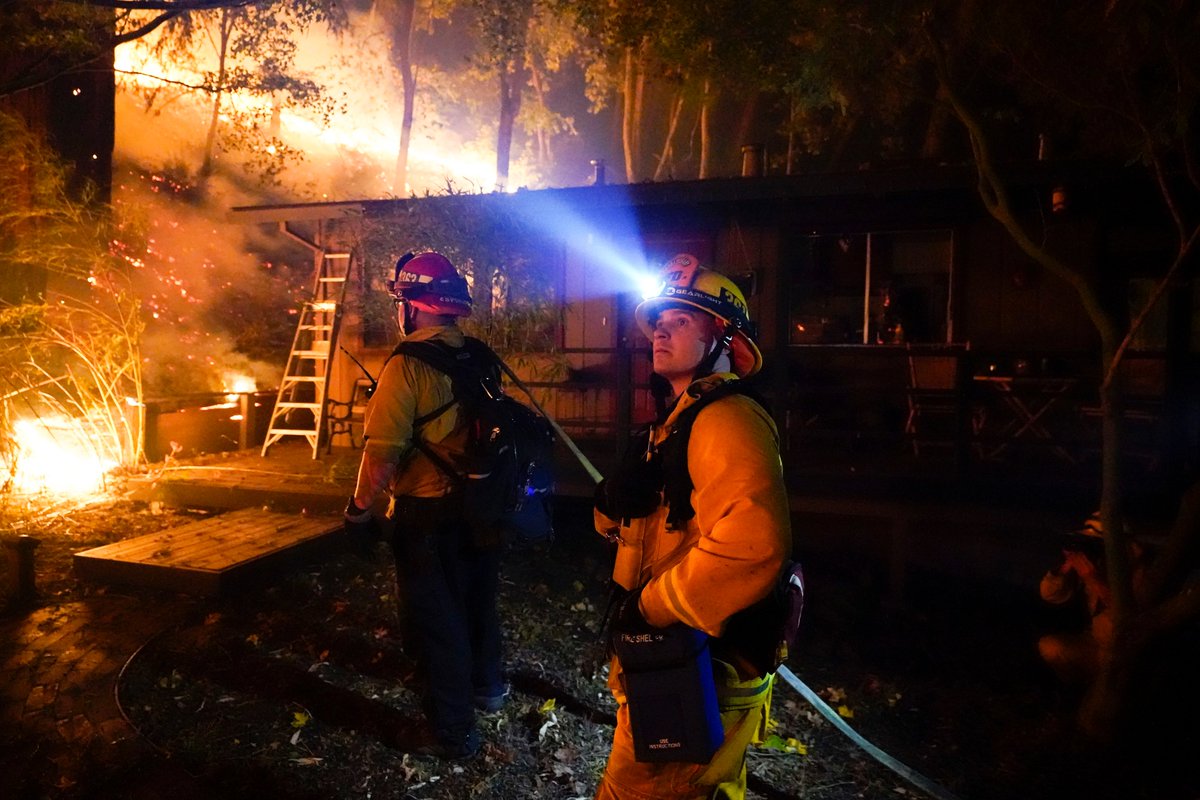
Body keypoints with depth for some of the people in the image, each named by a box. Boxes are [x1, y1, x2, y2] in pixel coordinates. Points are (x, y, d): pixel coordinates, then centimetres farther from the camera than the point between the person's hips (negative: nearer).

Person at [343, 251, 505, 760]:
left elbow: (383, 449, -21)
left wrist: (360, 504, -7)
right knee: (476, 597, 24)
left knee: (435, 617, 6)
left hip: (426, 513, -7)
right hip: (479, 507, 7)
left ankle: (453, 733, 18)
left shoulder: (408, 365, -19)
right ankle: (486, 687, 45)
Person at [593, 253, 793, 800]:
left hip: (699, 677, -9)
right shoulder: (676, 419, 13)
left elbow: (753, 546, -37)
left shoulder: (727, 420, -21)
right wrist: (616, 502, -11)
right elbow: (621, 524, 13)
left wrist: (651, 606, -24)